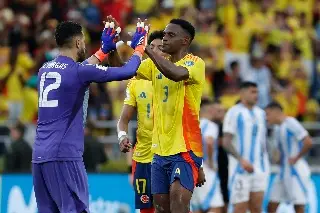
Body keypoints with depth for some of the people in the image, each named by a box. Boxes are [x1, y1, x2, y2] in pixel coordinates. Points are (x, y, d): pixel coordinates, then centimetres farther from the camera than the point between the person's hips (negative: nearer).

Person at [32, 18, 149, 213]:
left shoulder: (45, 70, 13)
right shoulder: (79, 72, -9)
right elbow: (127, 72, -3)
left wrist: (104, 51, 41)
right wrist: (139, 47, 15)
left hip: (40, 155, 8)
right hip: (64, 156, -8)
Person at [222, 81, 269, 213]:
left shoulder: (260, 113, 13)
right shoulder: (234, 113, -7)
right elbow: (226, 142, -13)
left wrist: (263, 158, 16)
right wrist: (242, 160, -22)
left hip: (259, 168, 6)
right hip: (240, 169, -6)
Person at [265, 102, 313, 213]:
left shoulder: (291, 123, -15)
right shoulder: (277, 128, 14)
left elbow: (308, 142, -23)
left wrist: (296, 158, -15)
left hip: (296, 171, -9)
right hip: (284, 171, 9)